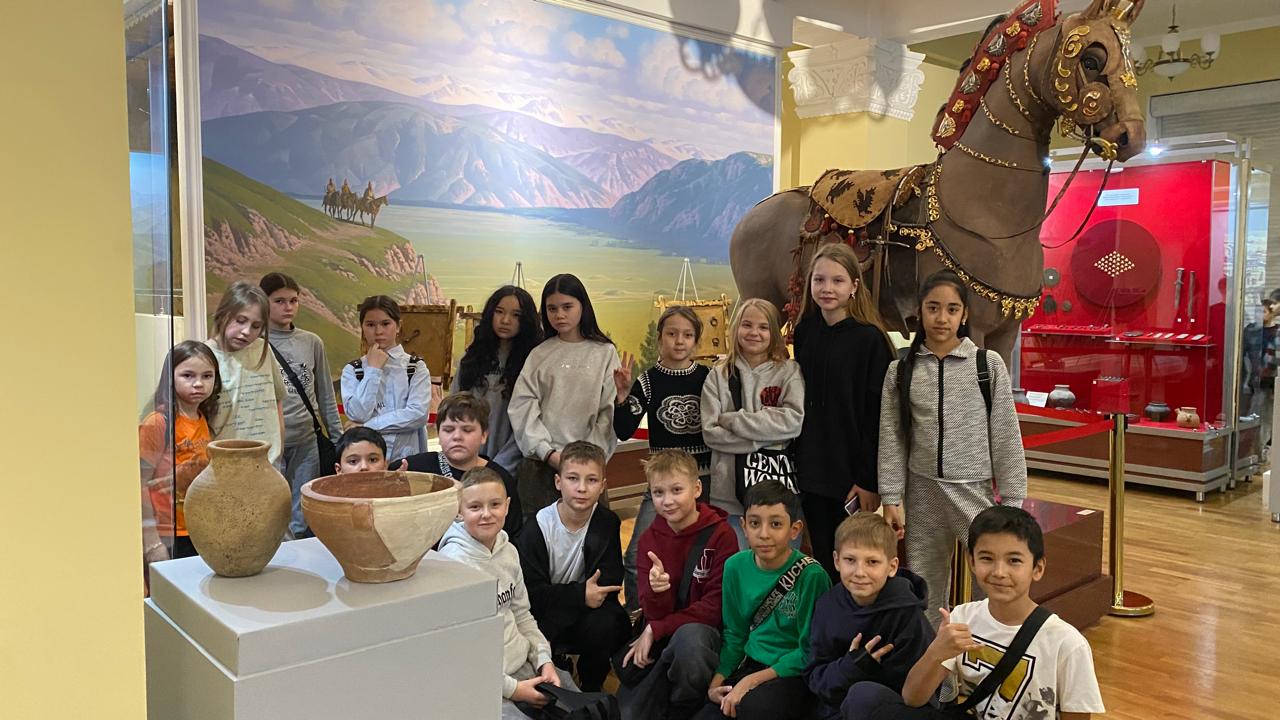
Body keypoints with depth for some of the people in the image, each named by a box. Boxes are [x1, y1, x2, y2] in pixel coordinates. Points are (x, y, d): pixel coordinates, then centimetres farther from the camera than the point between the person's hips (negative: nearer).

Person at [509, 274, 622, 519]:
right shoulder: (539, 354, 6)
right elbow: (522, 407, 0)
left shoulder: (605, 353, 4)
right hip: (540, 464, 1)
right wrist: (548, 452, -9)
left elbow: (610, 411, 0)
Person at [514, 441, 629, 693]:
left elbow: (610, 582, -11)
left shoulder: (607, 522, -6)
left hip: (588, 609, 2)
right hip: (542, 617, -1)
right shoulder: (537, 529, -12)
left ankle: (591, 688, 0)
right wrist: (580, 595, -25)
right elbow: (531, 594, -15)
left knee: (605, 623, -29)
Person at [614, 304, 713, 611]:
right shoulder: (648, 381, -2)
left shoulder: (709, 377, 1)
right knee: (636, 560, -10)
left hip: (706, 479, 1)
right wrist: (623, 395, -21)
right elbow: (623, 432, -8)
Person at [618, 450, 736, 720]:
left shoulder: (721, 535, -11)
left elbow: (716, 608, -12)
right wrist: (655, 592, -28)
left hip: (707, 632, -4)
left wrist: (655, 630, -16)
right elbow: (654, 613, -3)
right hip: (662, 639, 4)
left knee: (689, 636, -38)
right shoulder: (650, 539, 2)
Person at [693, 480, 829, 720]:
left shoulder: (811, 575, -17)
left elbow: (809, 653, -13)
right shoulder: (735, 567, -1)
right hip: (750, 666, 5)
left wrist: (752, 681, -17)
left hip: (796, 674, -5)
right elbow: (734, 635, 9)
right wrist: (716, 682, -5)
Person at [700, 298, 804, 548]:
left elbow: (794, 421, -12)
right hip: (730, 491, 1)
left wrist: (732, 420, -10)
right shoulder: (719, 375, 5)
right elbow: (711, 432, -3)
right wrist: (765, 439, -12)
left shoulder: (789, 371, 3)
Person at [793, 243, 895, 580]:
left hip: (851, 472, -5)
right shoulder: (804, 332, 6)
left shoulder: (870, 339, -10)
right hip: (811, 470, 5)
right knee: (822, 562, 13)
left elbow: (877, 415, -11)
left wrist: (869, 479, -14)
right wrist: (796, 463, 8)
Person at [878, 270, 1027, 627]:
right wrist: (891, 500, -2)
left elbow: (1005, 435, -2)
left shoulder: (988, 364, -3)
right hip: (923, 491, 2)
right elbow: (891, 439, 2)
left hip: (975, 489, -1)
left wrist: (1011, 500, -3)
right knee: (923, 588, 11)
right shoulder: (900, 370, 1)